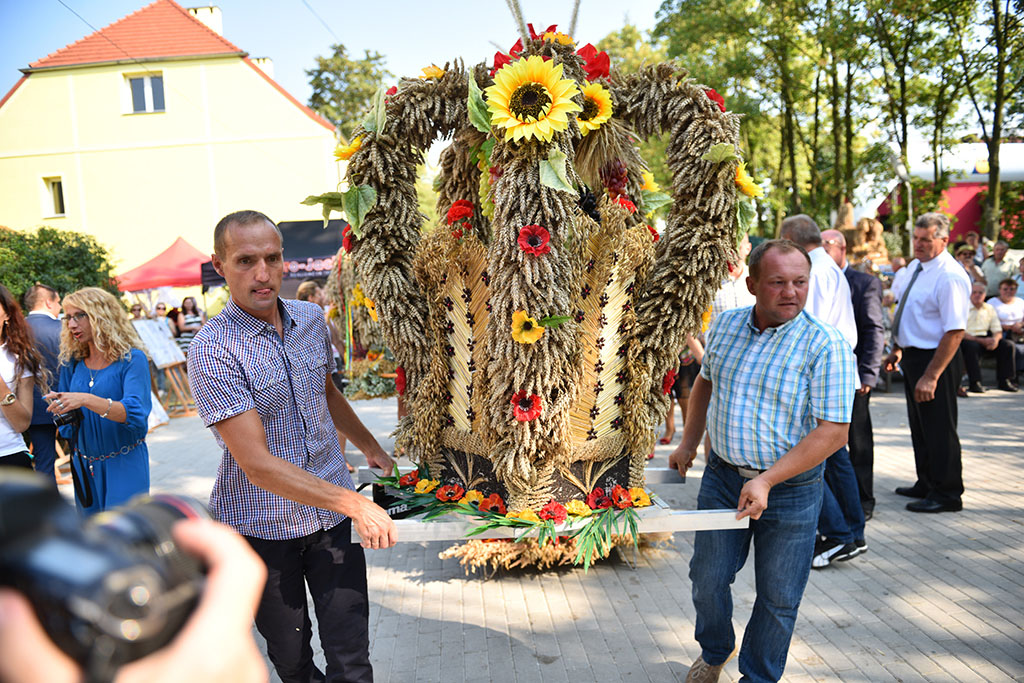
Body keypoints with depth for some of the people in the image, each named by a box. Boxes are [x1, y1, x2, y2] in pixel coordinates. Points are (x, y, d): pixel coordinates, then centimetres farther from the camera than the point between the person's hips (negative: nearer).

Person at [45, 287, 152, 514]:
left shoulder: (132, 359, -10)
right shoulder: (72, 362, 6)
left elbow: (135, 413, -23)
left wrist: (86, 400, -34)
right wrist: (60, 407, -10)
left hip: (124, 465, -5)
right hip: (84, 466, 6)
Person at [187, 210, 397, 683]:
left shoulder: (312, 319, 2)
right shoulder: (212, 351, -18)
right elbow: (258, 464, -23)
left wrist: (369, 446, 30)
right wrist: (355, 504, -23)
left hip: (331, 513, 4)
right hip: (262, 525, -4)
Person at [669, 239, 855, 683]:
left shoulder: (825, 345, -15)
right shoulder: (725, 325, 0)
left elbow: (833, 431, -17)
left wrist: (767, 481, -23)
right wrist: (688, 443, 14)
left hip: (791, 490, -4)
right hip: (722, 476, 4)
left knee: (778, 597, 10)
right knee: (708, 579, 14)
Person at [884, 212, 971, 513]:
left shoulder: (950, 277, -21)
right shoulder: (914, 267, 7)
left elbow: (954, 332, -25)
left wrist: (931, 376, -27)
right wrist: (898, 350, 17)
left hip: (936, 360, -9)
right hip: (912, 355, 9)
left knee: (938, 428, 2)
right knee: (919, 425, 19)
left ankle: (946, 494, 17)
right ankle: (926, 484, 34)